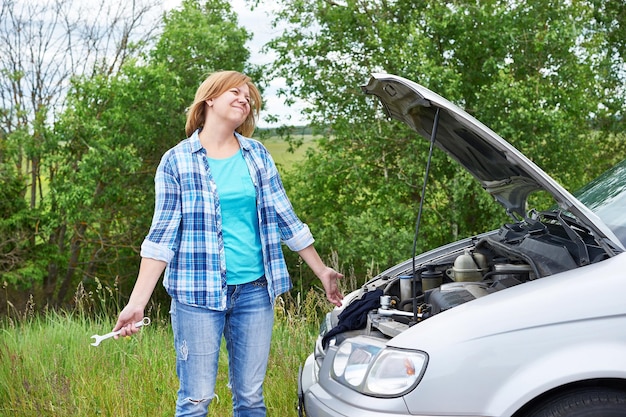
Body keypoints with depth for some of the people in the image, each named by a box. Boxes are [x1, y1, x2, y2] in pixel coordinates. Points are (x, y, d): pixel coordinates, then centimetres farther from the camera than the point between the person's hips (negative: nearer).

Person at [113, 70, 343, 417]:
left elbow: (286, 219, 14)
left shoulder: (257, 155, 9)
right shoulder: (177, 161, -2)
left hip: (255, 291, 4)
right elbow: (162, 237, -5)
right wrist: (136, 303, -12)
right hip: (199, 293, -3)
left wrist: (322, 271, 15)